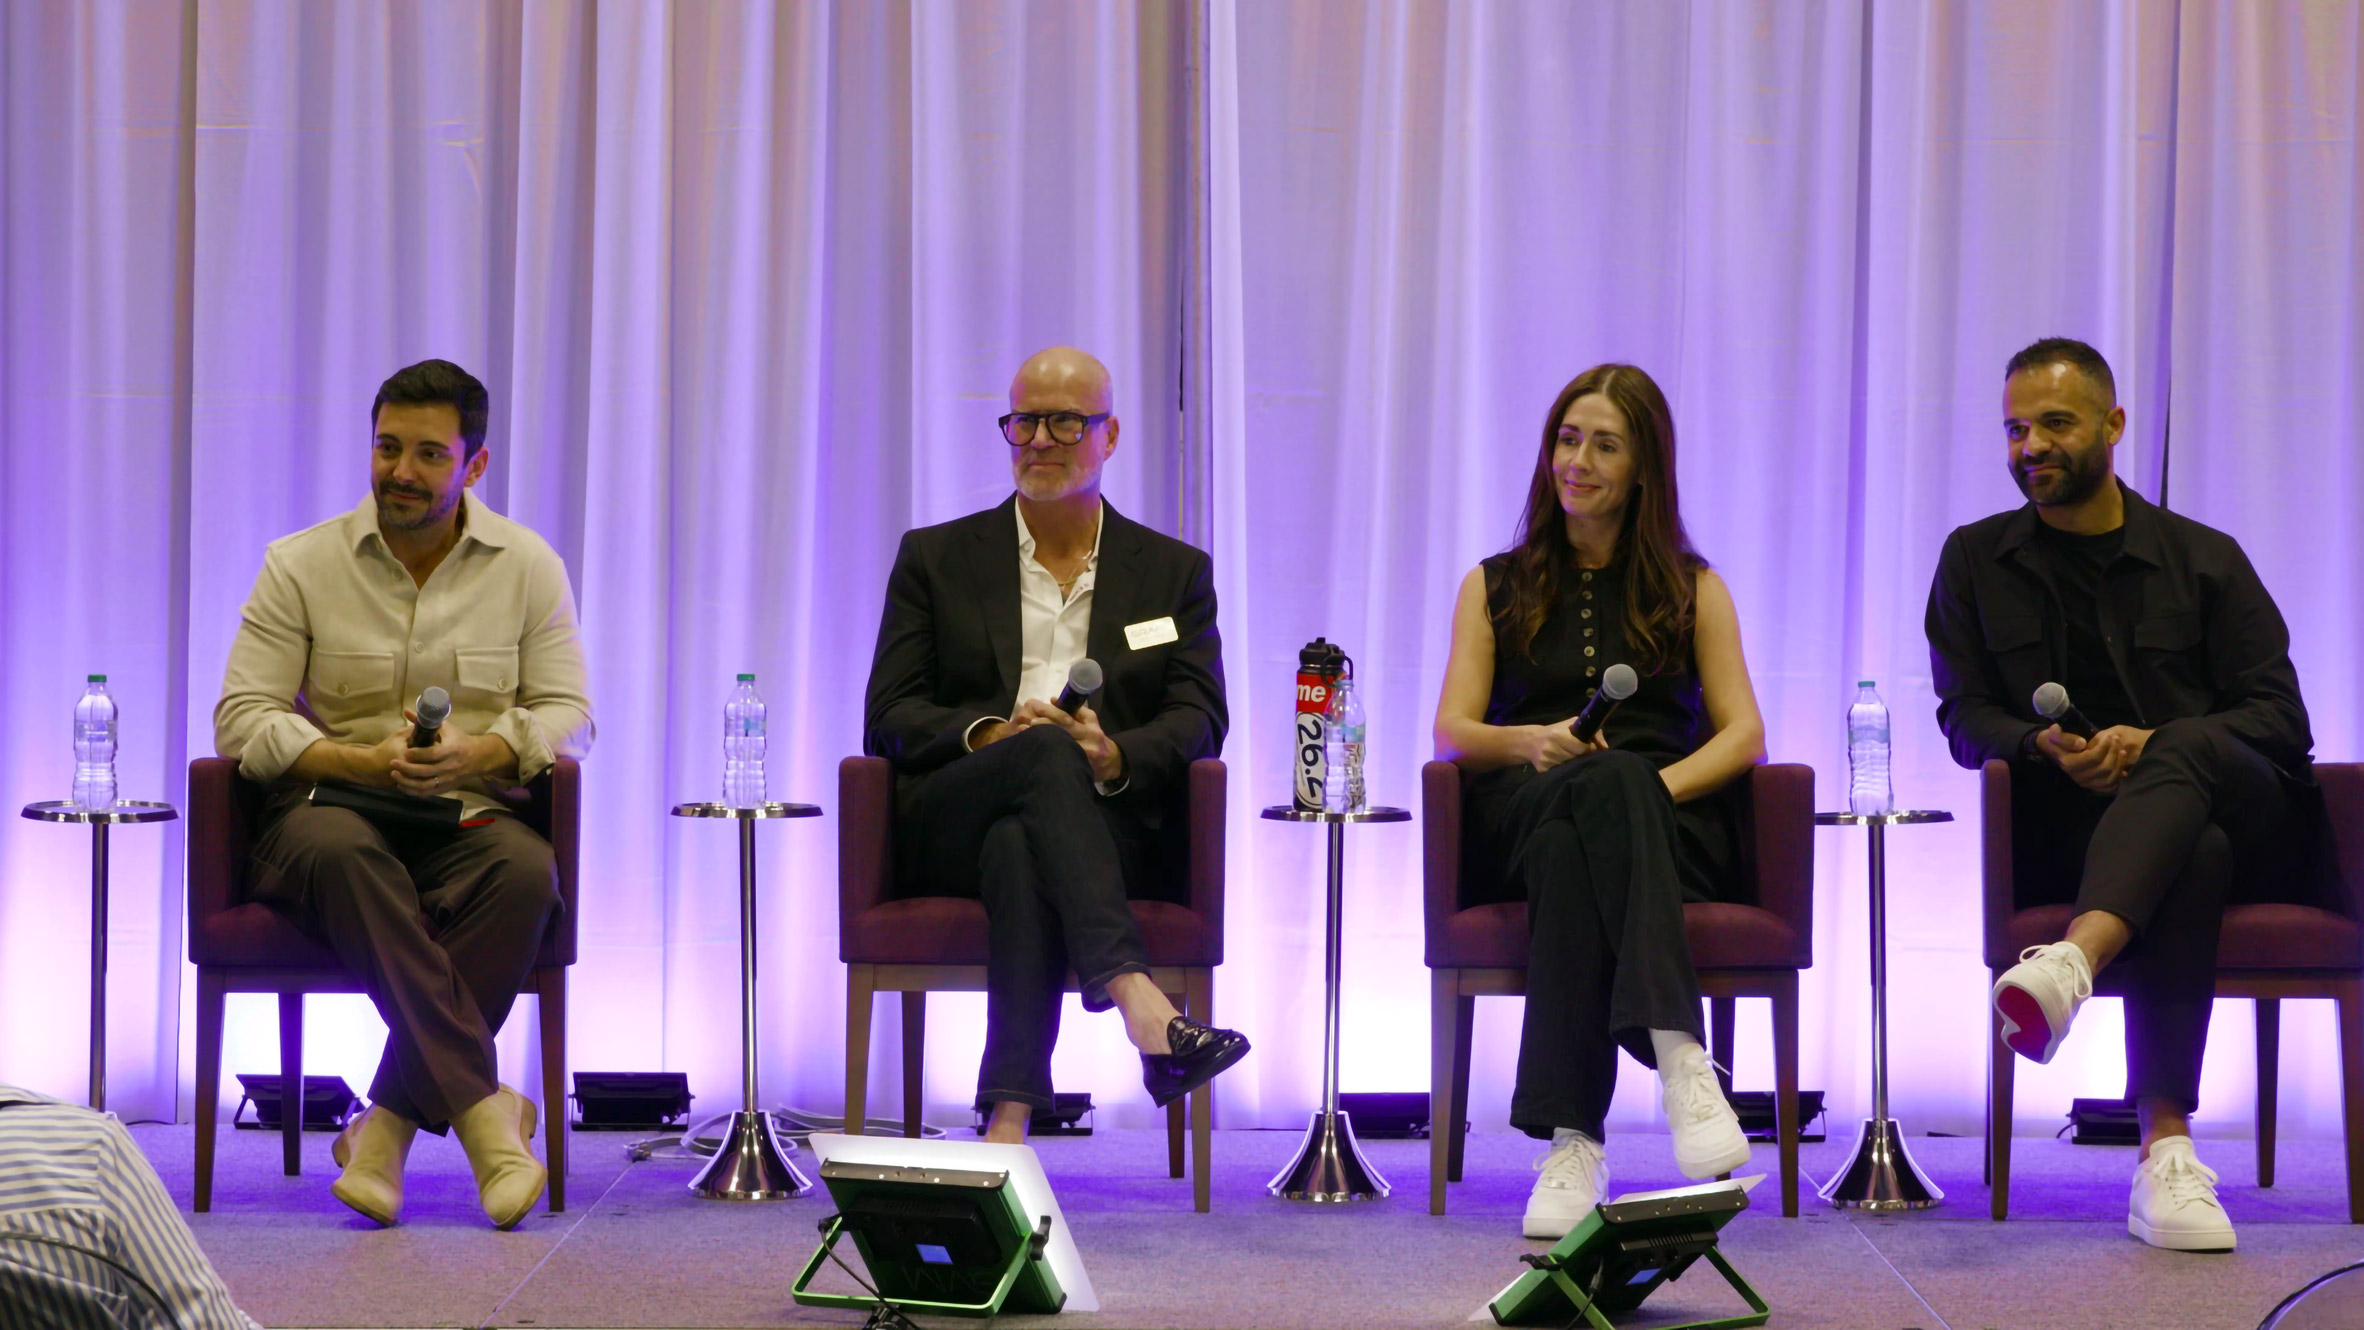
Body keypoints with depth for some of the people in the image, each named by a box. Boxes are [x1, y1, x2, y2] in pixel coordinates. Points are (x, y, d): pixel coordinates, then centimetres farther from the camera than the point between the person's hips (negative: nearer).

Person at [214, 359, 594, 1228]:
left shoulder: (529, 567, 10)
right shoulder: (301, 564, 5)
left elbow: (568, 716, 5)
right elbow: (242, 719, -1)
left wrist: (479, 752, -17)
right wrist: (360, 762, -17)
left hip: (468, 815, 1)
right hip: (330, 804, -1)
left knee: (526, 871, -35)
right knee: (341, 854, -38)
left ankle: (388, 1125, -33)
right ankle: (482, 1106, -43)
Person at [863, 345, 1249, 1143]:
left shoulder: (1175, 572, 19)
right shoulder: (935, 559, 17)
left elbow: (1199, 717, 6)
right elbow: (889, 714, 8)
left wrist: (1114, 757, -17)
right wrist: (987, 736, -14)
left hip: (1111, 826, 0)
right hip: (948, 831, 0)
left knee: (1019, 848, -38)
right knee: (1046, 749, -36)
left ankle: (1009, 1115, -52)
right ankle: (1135, 997, -54)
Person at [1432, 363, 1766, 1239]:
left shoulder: (1692, 590, 21)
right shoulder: (1496, 586, 23)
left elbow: (1743, 734, 7)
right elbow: (1453, 732, 9)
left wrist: (1659, 785, -15)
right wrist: (1530, 743, -15)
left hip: (1669, 823, 0)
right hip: (1522, 820, 0)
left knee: (1573, 844, -39)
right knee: (1596, 785, -39)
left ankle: (1573, 1137, -52)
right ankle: (1677, 1055, -56)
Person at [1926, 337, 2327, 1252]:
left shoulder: (2205, 559, 12)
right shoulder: (1976, 561, 16)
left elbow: (2278, 718, 2)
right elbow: (1966, 719, 8)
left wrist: (2152, 745, -17)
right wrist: (2046, 748, -16)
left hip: (2236, 808, 0)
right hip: (2060, 826, 0)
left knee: (2188, 748, -37)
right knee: (2191, 857, -38)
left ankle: (2072, 962, -63)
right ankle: (2166, 1151, -51)